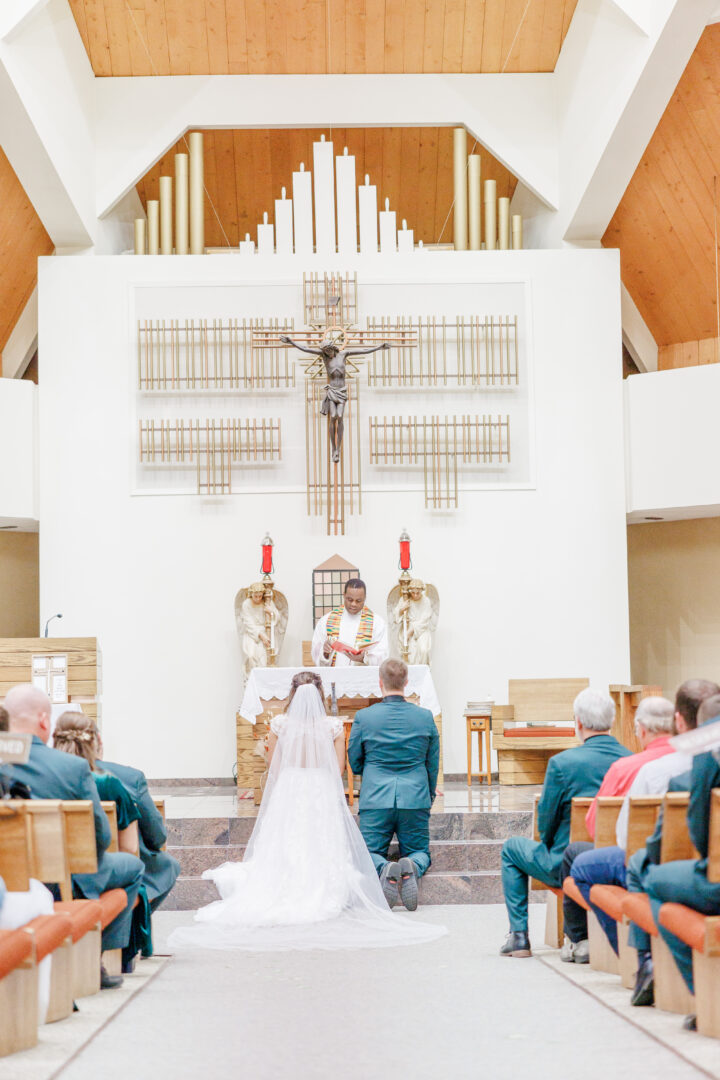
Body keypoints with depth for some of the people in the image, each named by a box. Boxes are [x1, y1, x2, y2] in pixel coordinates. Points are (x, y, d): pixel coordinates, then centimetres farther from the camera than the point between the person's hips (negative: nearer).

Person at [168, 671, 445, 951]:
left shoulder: (279, 725, 0)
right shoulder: (334, 726, -2)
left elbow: (273, 768, 7)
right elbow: (339, 769, 3)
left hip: (287, 792, 1)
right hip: (323, 795, -1)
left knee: (278, 853, 5)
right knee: (322, 853, 1)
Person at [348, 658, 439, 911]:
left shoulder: (363, 717, -3)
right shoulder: (425, 717, 2)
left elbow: (354, 763, 8)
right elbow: (433, 765, 10)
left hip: (375, 798, -1)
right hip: (416, 799, 1)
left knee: (369, 853, 10)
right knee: (419, 852, 15)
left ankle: (385, 869, -25)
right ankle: (411, 868, -21)